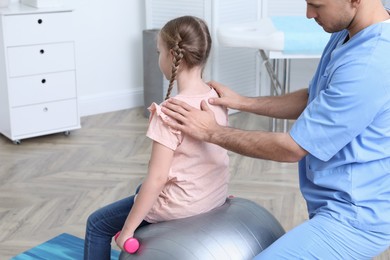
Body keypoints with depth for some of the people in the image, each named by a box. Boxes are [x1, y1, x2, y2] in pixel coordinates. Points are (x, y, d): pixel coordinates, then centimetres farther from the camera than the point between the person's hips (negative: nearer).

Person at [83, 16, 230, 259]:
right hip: (217, 195, 8)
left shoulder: (169, 114, -27)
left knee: (97, 224, 11)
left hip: (181, 206, -8)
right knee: (141, 190, 35)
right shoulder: (217, 98, -4)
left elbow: (157, 178, -26)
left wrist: (127, 229, -16)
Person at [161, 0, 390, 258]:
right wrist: (243, 102, 9)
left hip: (357, 215, -9)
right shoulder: (346, 35, 2)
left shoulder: (369, 66, -29)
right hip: (343, 202, 10)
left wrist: (212, 132, -10)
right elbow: (313, 101, 17)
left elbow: (292, 148, -21)